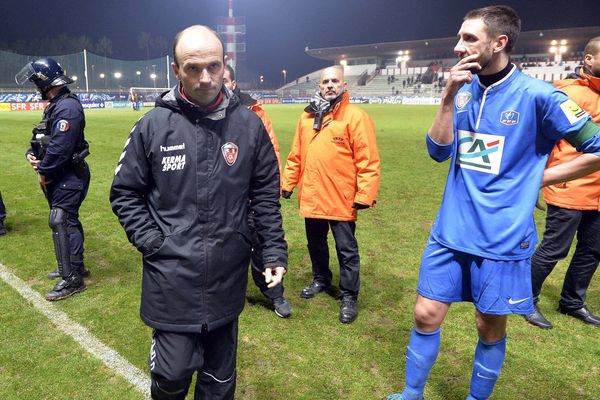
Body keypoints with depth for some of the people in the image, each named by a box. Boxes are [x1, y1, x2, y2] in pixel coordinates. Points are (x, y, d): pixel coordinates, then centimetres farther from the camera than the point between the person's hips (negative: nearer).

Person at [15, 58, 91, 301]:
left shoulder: (68, 107, -19)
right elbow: (42, 138, 21)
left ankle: (72, 280, -3)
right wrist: (32, 154, 1)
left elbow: (59, 147, -24)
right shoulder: (54, 106, 14)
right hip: (59, 177, 10)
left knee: (60, 222, -10)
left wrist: (44, 172, -13)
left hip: (70, 176, -10)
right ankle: (74, 267, 31)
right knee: (68, 220, 17)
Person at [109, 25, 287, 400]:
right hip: (172, 275, -1)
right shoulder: (153, 125, -5)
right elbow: (125, 193, 4)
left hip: (229, 276, 2)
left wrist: (275, 250, 0)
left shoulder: (249, 124, -2)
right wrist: (151, 242, -6)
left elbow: (266, 194, 4)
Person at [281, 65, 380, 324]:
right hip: (311, 197, 6)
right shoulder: (307, 118, 10)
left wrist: (365, 194, -17)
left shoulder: (355, 117, -8)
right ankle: (321, 279, 43)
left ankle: (348, 296, 22)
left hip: (341, 200, -5)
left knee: (346, 249, 6)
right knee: (315, 243, 21)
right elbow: (296, 156, 13)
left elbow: (368, 160, -13)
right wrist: (288, 183, 11)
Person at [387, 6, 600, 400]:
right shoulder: (464, 90, 4)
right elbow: (439, 151, -2)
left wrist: (537, 178, -4)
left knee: (490, 329, 12)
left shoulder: (538, 95, -11)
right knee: (426, 316, 9)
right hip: (451, 232, 4)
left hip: (502, 239, -4)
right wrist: (448, 96, -12)